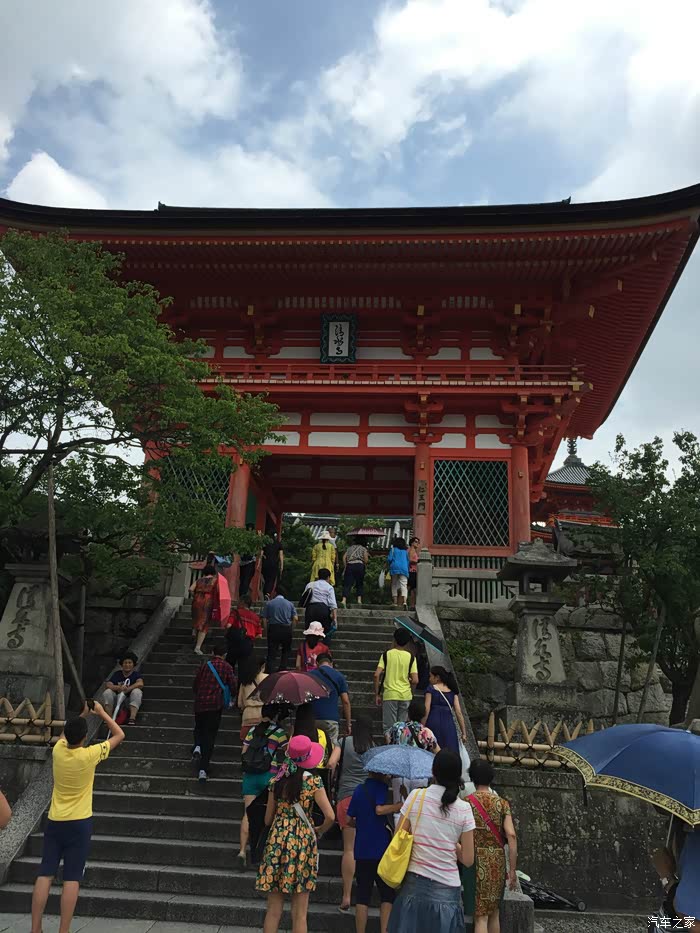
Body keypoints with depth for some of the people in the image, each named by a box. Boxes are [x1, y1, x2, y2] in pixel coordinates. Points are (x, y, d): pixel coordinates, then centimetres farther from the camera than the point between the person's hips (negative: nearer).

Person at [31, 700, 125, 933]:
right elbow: (119, 735, -4)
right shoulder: (89, 755, -17)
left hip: (54, 821, 4)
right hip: (79, 823, -4)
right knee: (72, 879, 0)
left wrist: (83, 714, 20)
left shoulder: (58, 750, -6)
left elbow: (67, 733, 20)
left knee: (45, 875, 7)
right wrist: (101, 712, 2)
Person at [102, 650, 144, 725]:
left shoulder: (137, 674, 5)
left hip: (131, 702, -2)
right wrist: (119, 688, -27)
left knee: (137, 691, -29)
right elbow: (107, 685, -6)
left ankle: (132, 718, -36)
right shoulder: (117, 674, 12)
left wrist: (127, 689, -34)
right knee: (107, 692, -19)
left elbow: (140, 684, -18)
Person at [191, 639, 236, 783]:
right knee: (210, 736, 5)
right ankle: (203, 770, 0)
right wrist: (230, 696, 19)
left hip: (200, 703, 2)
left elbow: (195, 686, 10)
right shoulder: (227, 667, -2)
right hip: (215, 705, -2)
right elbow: (233, 687, -3)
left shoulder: (205, 665, 4)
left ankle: (197, 747, -3)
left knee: (199, 728, 26)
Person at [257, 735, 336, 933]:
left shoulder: (277, 781, 1)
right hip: (303, 842, -2)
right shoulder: (313, 781, -7)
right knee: (299, 913, 7)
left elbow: (268, 819, 8)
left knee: (273, 910, 11)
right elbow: (330, 816, -12)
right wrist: (318, 832, 7)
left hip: (277, 841, 2)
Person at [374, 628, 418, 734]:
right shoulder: (411, 657, 1)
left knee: (389, 728, 5)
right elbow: (415, 680, -6)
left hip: (389, 695, -1)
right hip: (406, 696, 1)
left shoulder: (387, 654, -1)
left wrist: (377, 694, 1)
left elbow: (377, 675, -8)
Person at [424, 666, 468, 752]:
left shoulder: (431, 689, 4)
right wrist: (464, 733, 7)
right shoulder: (452, 691, 13)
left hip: (433, 723, -3)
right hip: (449, 724, 3)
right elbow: (458, 712, 6)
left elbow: (426, 710, -5)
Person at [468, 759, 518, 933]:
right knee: (493, 912, 19)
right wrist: (512, 869, -2)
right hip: (498, 862, 3)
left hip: (477, 862, -3)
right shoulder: (502, 803, 2)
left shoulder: (466, 802, -4)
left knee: (480, 915, 1)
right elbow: (511, 836, -6)